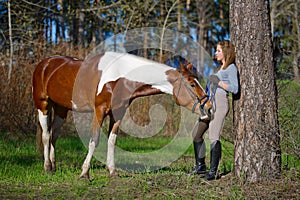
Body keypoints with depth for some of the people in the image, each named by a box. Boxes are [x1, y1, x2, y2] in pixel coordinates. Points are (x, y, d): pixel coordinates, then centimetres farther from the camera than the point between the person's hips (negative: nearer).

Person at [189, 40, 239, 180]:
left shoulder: (231, 68, -3)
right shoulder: (221, 68, 24)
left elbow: (235, 89, -13)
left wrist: (217, 81, -13)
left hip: (220, 103, -10)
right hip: (210, 102, 10)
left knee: (213, 137, -15)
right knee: (196, 133, 12)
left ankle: (213, 171, -13)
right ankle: (200, 166, 19)